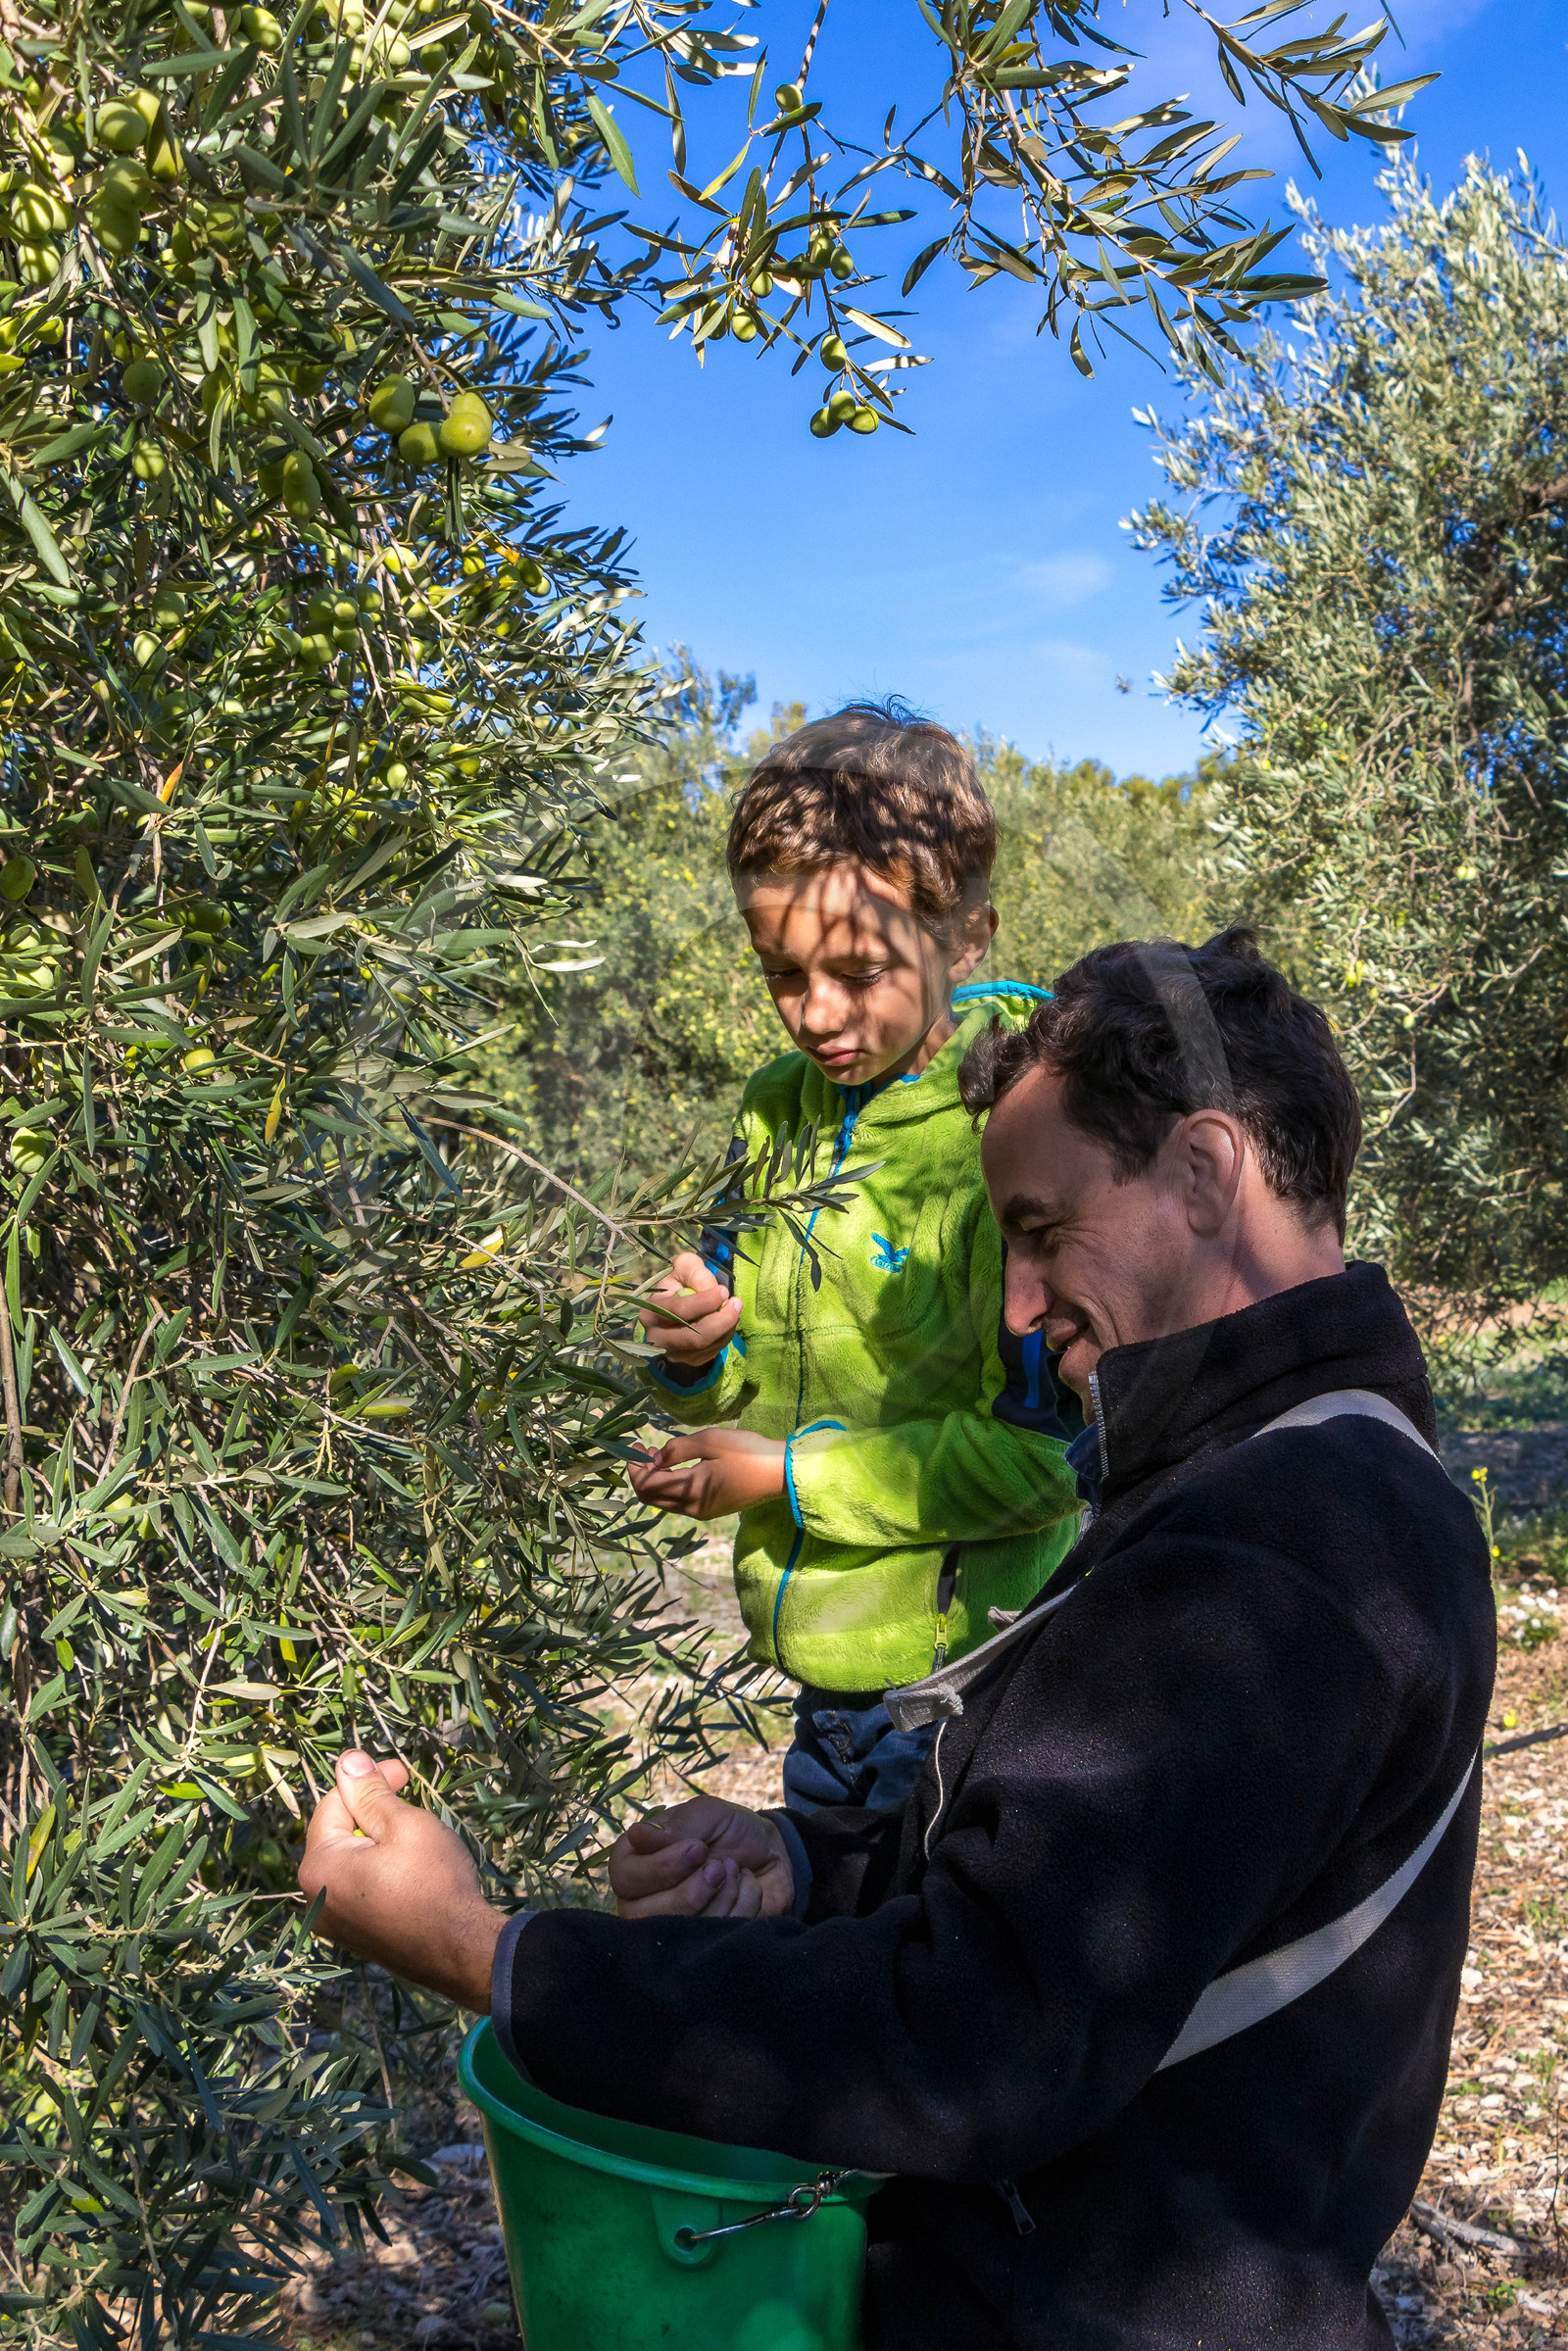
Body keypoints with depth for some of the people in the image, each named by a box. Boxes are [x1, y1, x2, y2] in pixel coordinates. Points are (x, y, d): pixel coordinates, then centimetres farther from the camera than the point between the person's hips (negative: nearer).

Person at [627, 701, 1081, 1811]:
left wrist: (787, 1475, -17)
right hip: (828, 1658, 7)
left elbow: (1047, 1451, -19)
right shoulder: (779, 1108, 3)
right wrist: (698, 1356, -10)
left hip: (967, 1670, -6)